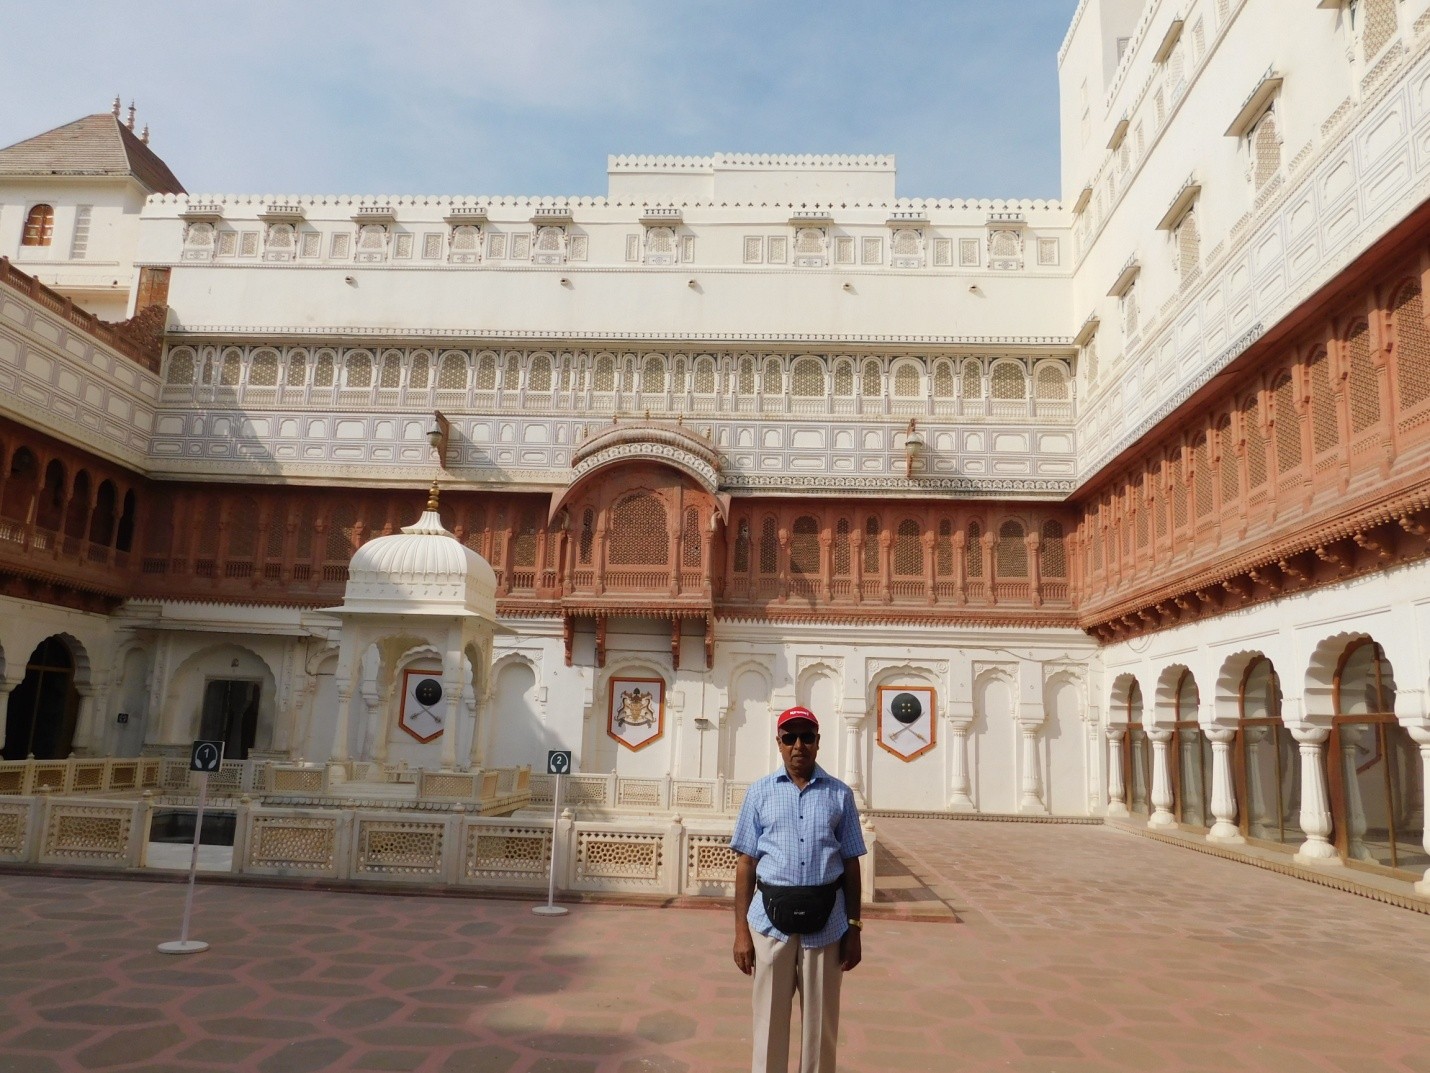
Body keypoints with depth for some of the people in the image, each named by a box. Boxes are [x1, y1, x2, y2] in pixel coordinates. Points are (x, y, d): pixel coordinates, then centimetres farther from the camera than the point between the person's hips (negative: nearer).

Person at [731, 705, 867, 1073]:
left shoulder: (840, 795, 4)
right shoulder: (760, 792, 4)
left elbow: (850, 864, 7)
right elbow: (746, 863, 4)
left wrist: (855, 928, 4)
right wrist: (741, 930, -1)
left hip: (825, 920, 0)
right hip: (772, 917, 0)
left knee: (821, 1024, 11)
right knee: (769, 1022, 9)